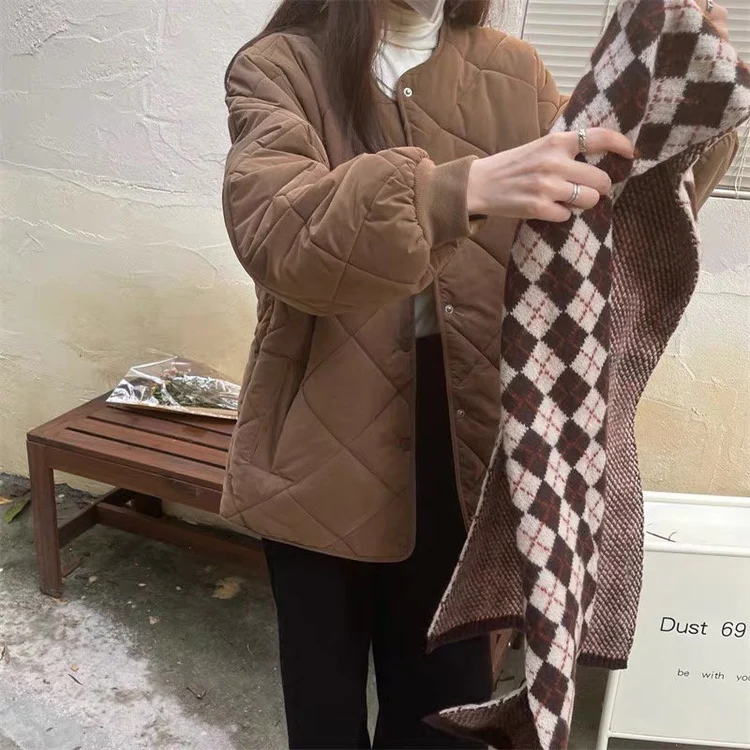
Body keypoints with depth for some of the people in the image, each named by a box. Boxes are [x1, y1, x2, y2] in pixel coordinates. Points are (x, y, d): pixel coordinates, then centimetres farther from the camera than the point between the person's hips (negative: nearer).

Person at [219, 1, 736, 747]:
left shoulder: (512, 72, 5)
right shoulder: (278, 69, -5)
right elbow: (278, 235, -25)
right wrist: (462, 190, -39)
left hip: (462, 434, 2)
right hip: (325, 442, -1)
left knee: (444, 687, 17)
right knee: (325, 687, 18)